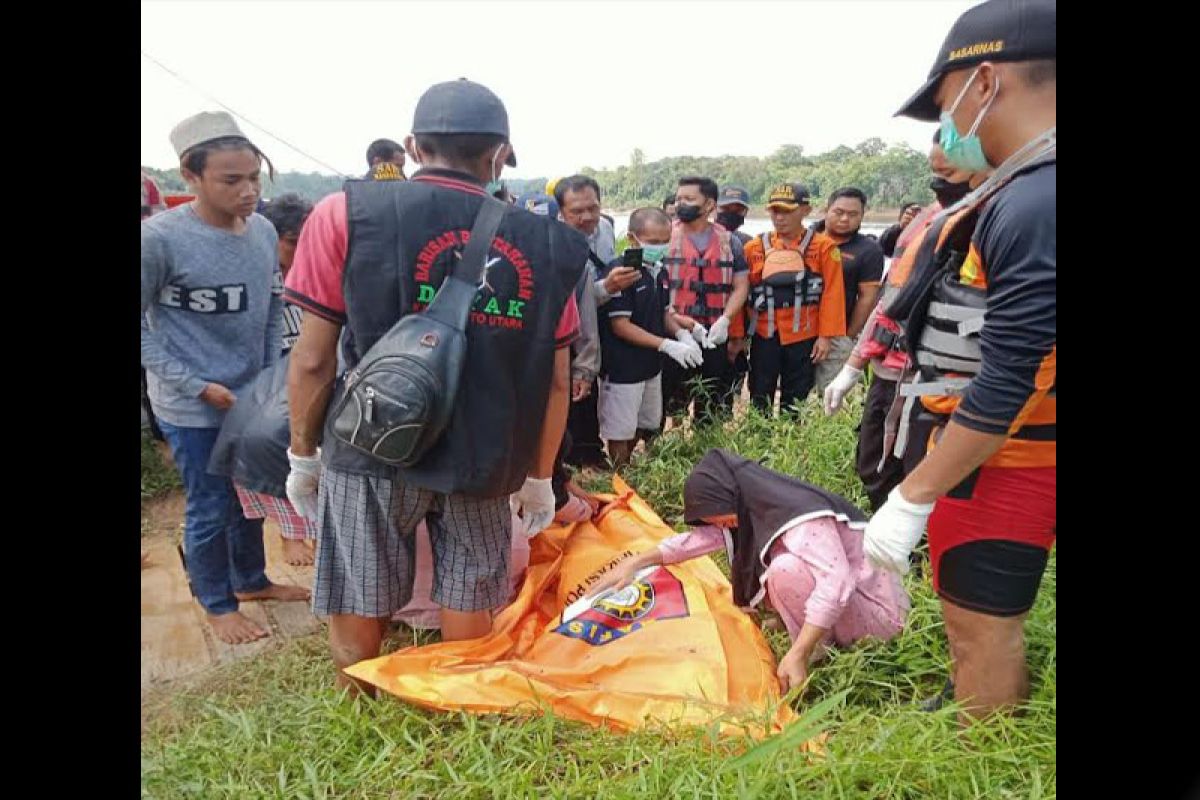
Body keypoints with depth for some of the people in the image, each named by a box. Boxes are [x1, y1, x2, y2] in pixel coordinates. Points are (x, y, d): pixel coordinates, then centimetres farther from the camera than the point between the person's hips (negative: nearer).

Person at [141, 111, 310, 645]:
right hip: (193, 407, -5)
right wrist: (197, 385, -16)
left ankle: (250, 580, 43)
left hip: (251, 397, 6)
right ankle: (218, 605, 31)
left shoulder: (264, 231, -2)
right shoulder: (159, 236, -19)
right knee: (211, 510, 8)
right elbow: (143, 325, -13)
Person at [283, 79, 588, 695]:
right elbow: (556, 380, 2)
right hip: (481, 462, 2)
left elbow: (313, 360, -7)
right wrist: (539, 477, 14)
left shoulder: (346, 214, -8)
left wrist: (303, 454, 9)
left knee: (359, 615, 18)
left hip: (371, 451, -1)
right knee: (468, 613, 18)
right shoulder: (546, 245, -2)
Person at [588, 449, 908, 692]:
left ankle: (817, 656, -10)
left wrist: (798, 654, -36)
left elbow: (837, 581, -36)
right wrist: (637, 562, 2)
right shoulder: (758, 509, 0)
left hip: (880, 611, -9)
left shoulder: (800, 518, -27)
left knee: (786, 569, -28)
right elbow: (702, 537, 6)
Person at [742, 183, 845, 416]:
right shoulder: (755, 247, 4)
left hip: (803, 338, -1)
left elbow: (832, 294, -4)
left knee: (794, 405, 9)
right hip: (764, 337, 2)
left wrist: (825, 336, -8)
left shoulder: (823, 246, -2)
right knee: (759, 403, 7)